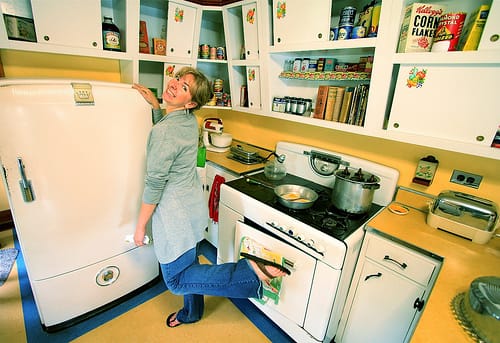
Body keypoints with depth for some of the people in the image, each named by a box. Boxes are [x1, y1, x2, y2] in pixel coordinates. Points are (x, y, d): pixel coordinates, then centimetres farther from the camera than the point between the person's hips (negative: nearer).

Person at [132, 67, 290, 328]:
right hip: (192, 205, 9)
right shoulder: (189, 120, 0)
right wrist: (154, 104, 10)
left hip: (175, 213, -8)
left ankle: (252, 272, -3)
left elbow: (154, 185, -21)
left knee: (177, 279, 7)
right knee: (187, 265, 25)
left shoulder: (164, 131, -25)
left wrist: (140, 226, -8)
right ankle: (191, 313, 49)